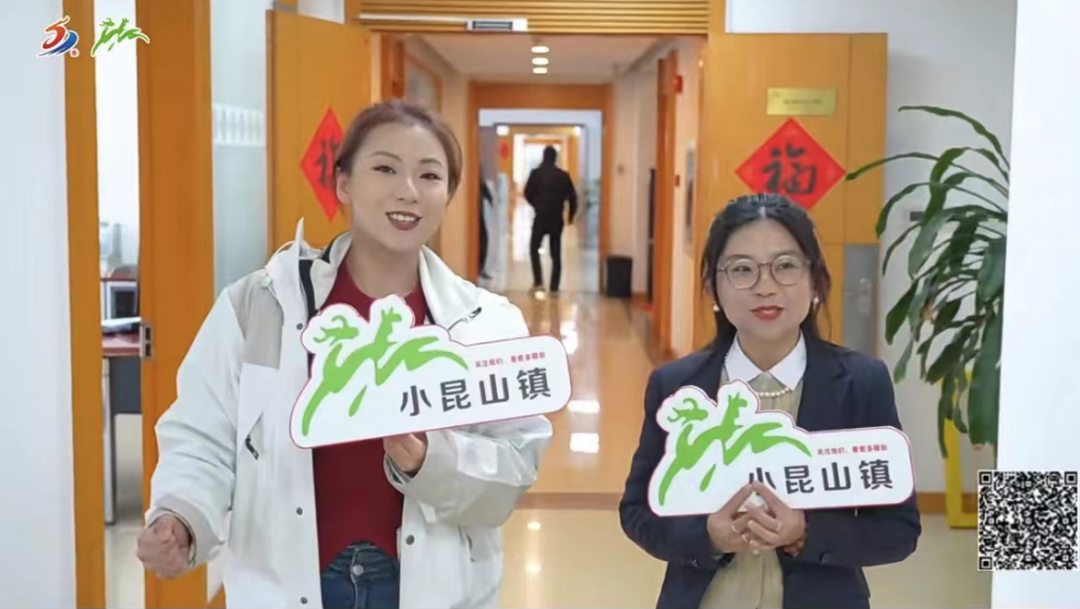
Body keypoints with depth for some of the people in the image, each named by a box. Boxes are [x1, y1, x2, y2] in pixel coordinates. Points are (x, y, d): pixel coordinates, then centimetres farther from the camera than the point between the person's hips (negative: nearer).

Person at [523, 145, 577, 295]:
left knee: (534, 248, 11)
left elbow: (527, 193, -2)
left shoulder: (536, 173, -4)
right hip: (557, 219, 2)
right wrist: (571, 214, 17)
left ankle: (538, 282, -3)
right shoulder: (563, 175, 3)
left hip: (541, 217, -2)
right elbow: (572, 197, 3)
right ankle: (554, 287, 4)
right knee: (556, 253, 8)